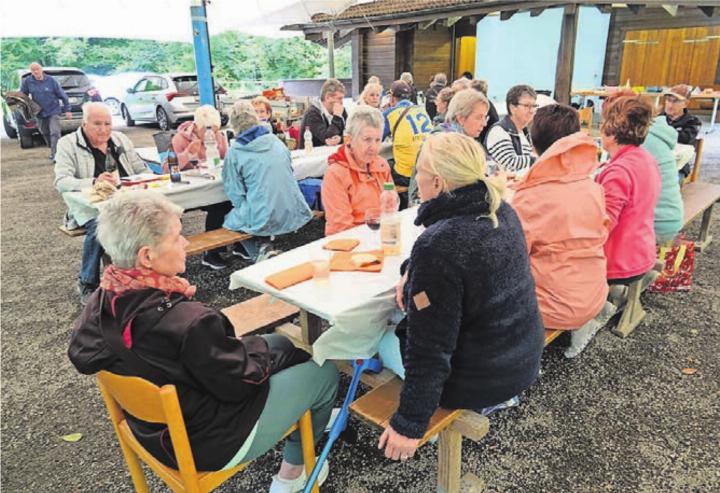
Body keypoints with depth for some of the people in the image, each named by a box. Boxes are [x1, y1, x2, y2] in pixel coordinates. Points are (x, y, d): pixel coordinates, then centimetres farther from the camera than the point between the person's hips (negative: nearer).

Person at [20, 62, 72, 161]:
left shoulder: (51, 80, -8)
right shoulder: (27, 81, -3)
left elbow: (62, 95, -4)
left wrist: (67, 110, -4)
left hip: (53, 111, -4)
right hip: (39, 113, 4)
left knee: (55, 133, -15)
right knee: (45, 134, 16)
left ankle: (55, 155, -15)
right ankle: (53, 150, 34)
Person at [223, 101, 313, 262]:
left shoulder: (235, 152, -7)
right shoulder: (276, 141, 5)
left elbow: (235, 194, -6)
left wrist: (243, 209, 13)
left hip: (263, 219, -5)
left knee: (230, 218, 24)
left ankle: (260, 248, 4)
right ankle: (264, 245, 22)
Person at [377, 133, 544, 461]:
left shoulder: (437, 245, -31)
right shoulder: (501, 210, -6)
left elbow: (430, 348, -27)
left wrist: (409, 424, -16)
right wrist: (412, 272, 1)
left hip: (480, 378, -7)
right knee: (403, 321, 26)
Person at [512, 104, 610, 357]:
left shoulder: (529, 198, -20)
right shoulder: (594, 188, -3)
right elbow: (601, 236, 13)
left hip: (558, 307, -6)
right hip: (594, 298, 6)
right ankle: (581, 325, 19)